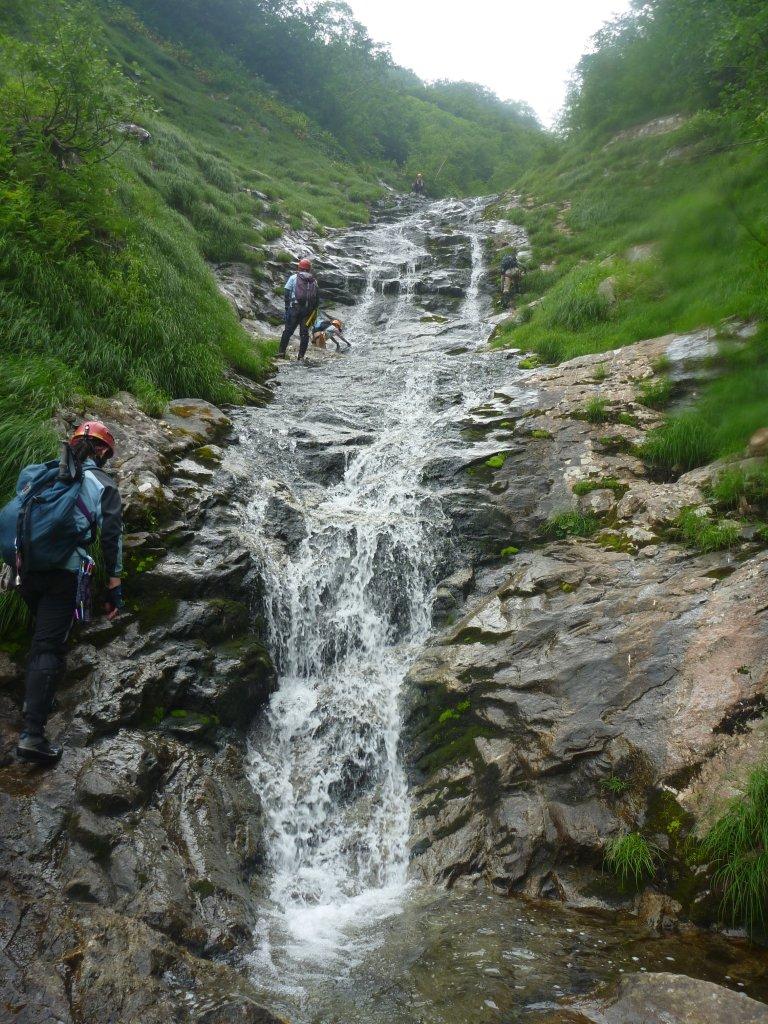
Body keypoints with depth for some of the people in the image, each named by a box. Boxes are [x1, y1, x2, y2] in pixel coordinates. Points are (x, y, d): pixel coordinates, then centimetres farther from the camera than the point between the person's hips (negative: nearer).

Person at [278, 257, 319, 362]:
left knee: (288, 331, 6)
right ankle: (301, 356, 2)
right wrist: (314, 311, 14)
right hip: (309, 310, 2)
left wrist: (287, 306, 2)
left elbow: (286, 292, -2)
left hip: (295, 308, -2)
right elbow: (317, 298, 9)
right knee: (304, 333, 5)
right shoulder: (314, 281, 12)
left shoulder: (293, 278, 5)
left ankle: (281, 353, 6)